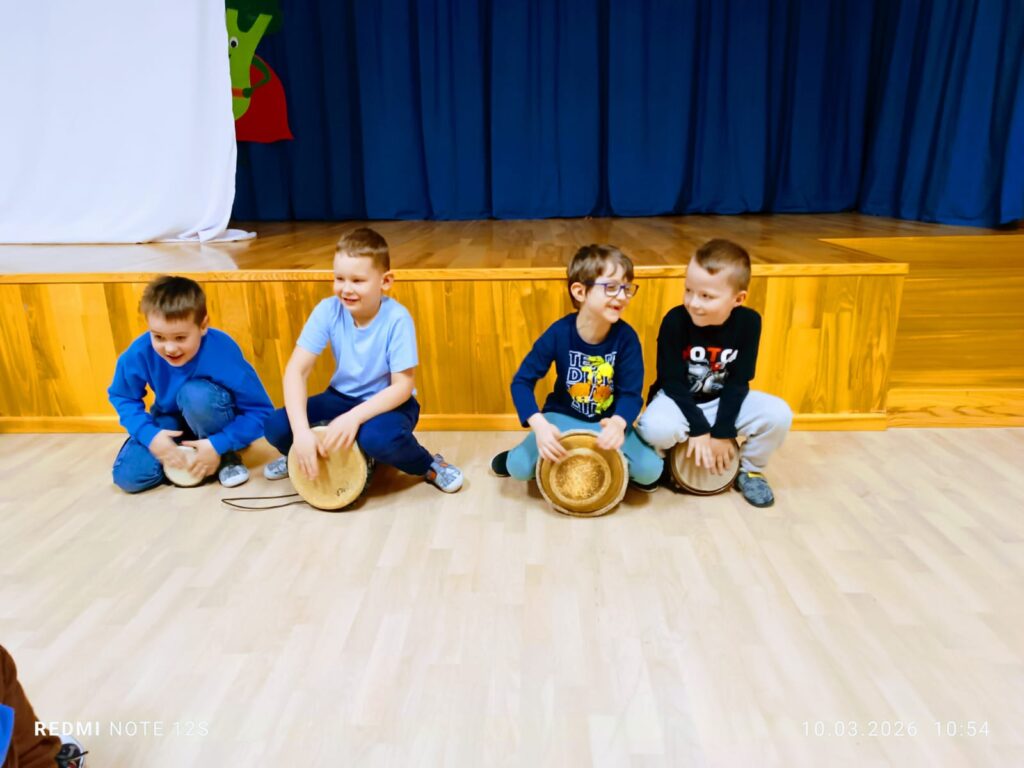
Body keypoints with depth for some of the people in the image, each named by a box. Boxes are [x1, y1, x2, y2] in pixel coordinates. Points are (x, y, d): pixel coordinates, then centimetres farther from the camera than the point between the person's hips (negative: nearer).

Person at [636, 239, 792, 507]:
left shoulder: (748, 322, -16)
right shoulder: (675, 321, -22)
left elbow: (738, 382, -11)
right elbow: (672, 381, -17)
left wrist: (722, 432, -15)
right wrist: (698, 429, -20)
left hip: (723, 400, 3)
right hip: (677, 399, -3)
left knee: (779, 415, -20)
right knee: (657, 427, -36)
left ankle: (750, 470, 9)